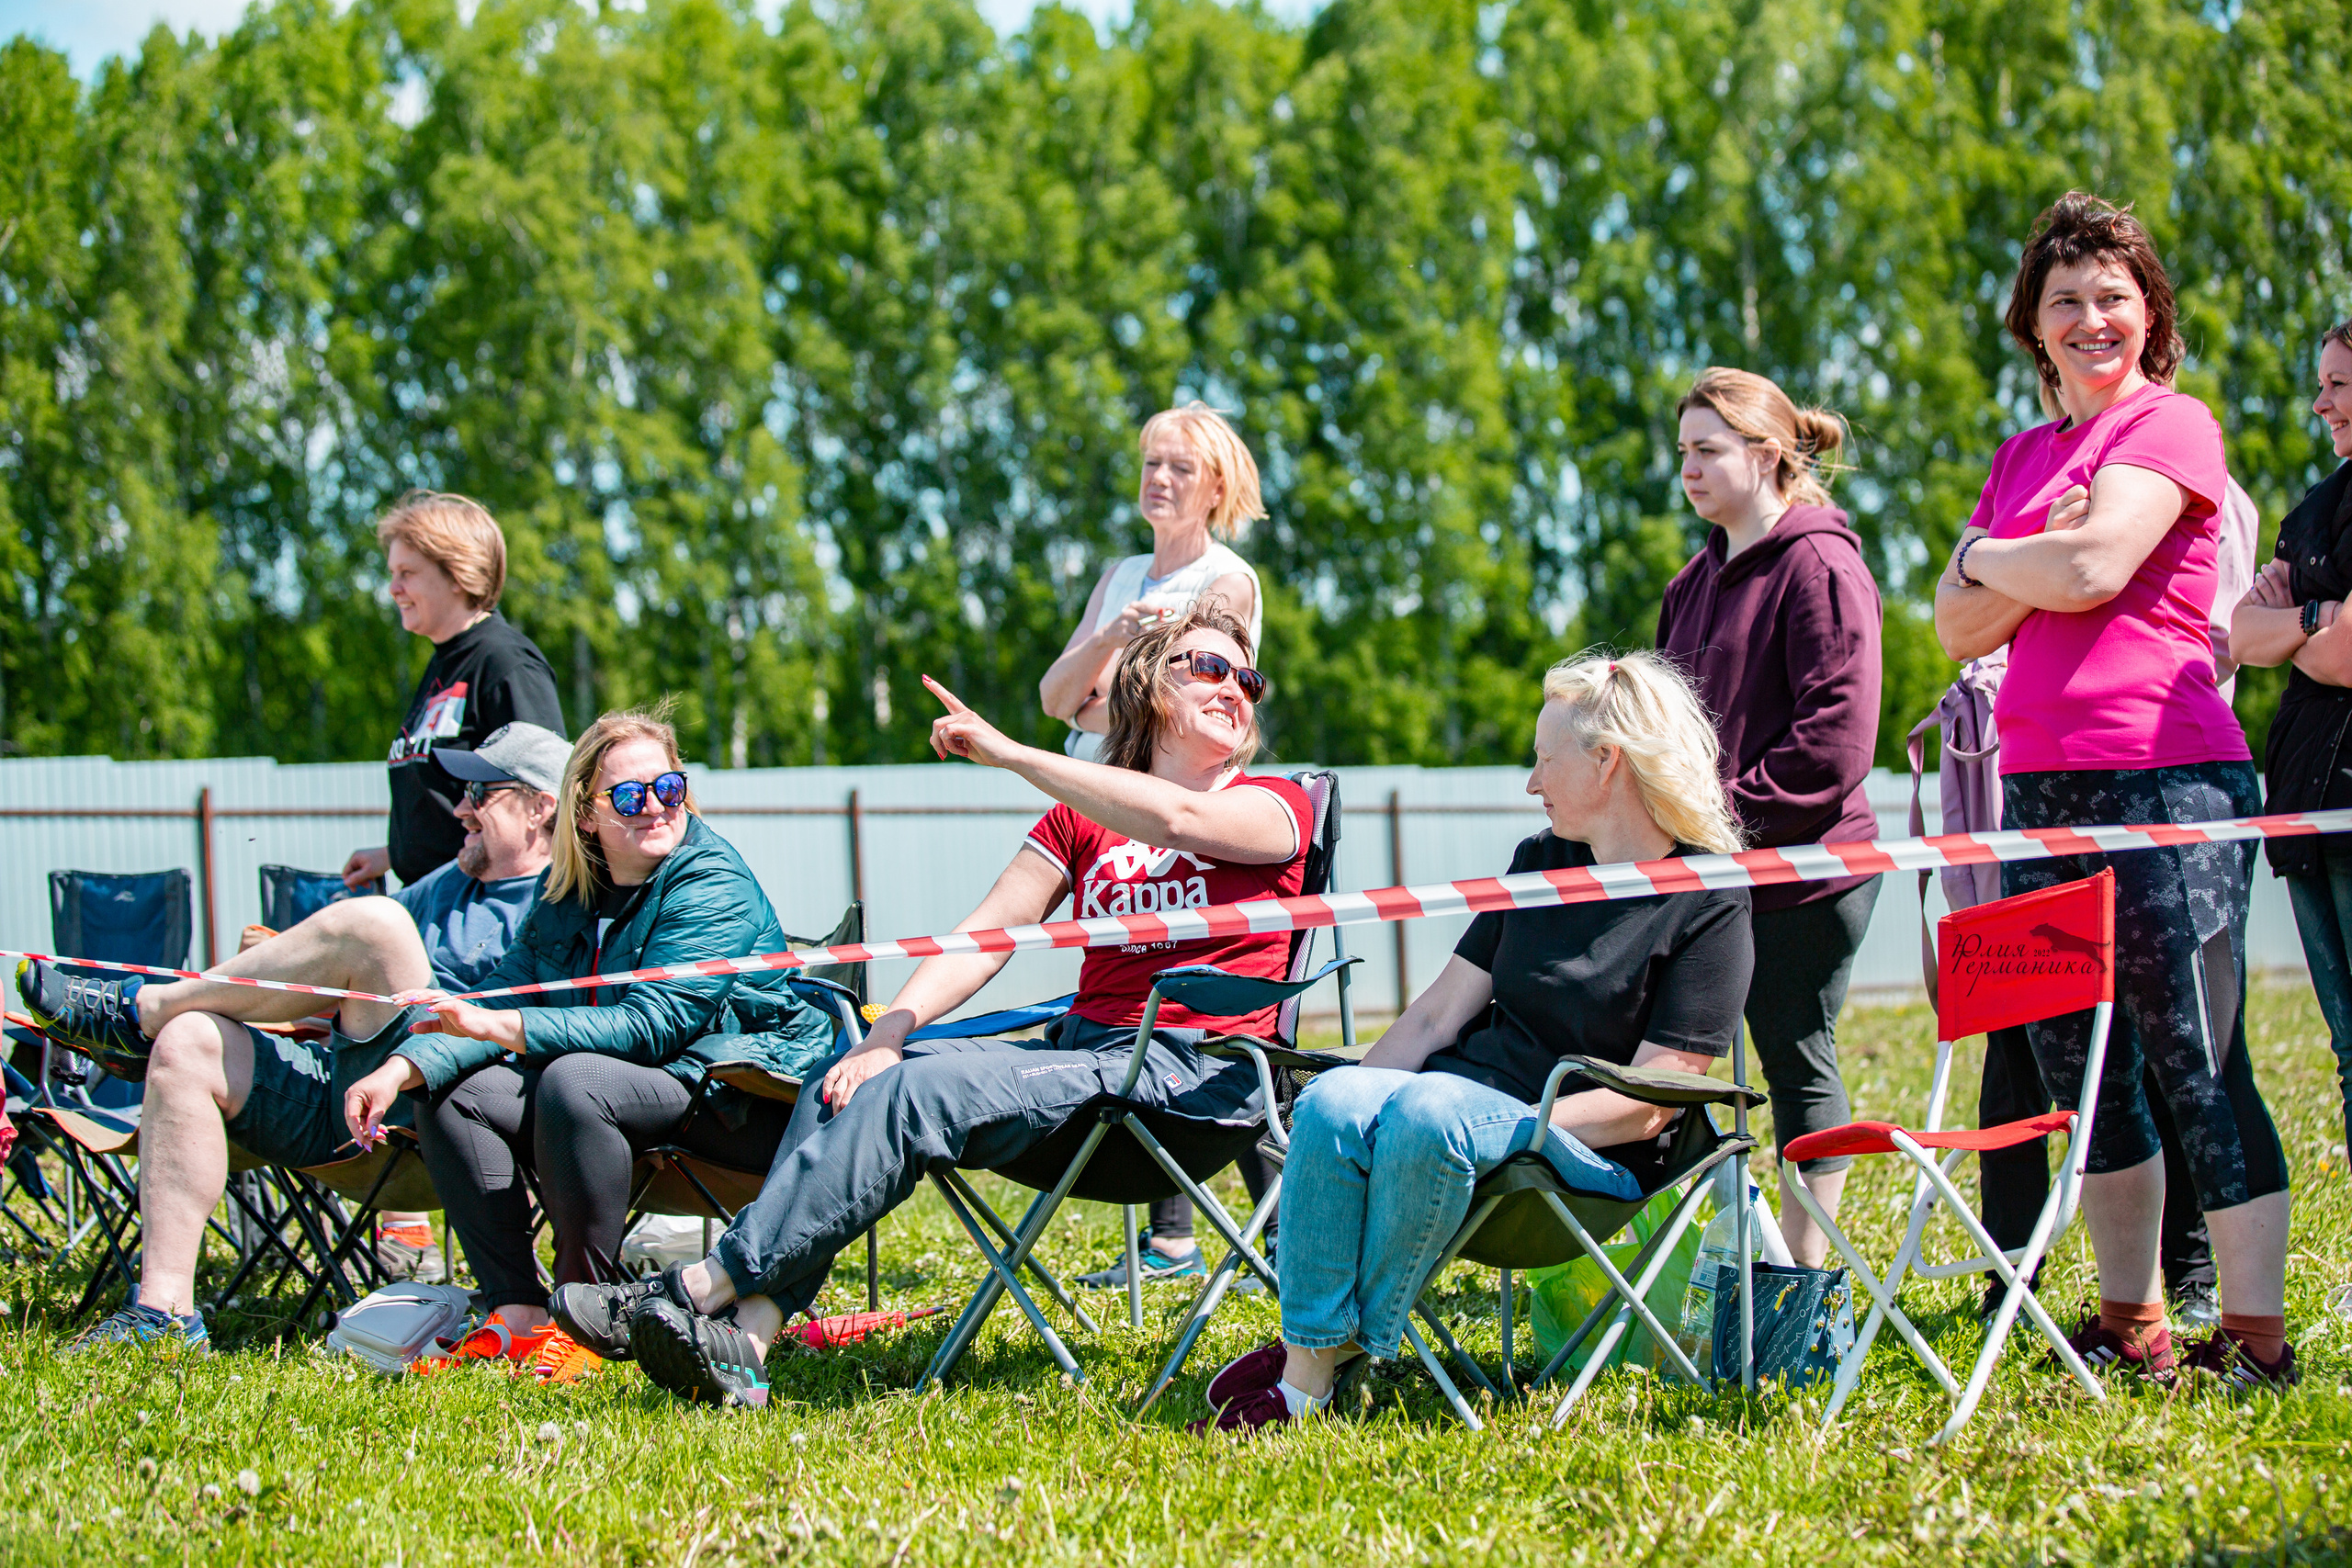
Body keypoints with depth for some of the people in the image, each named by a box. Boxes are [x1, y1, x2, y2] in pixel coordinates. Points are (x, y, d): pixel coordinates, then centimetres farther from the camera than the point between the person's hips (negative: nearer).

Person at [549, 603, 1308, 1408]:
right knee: (848, 1081, -15)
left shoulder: (1274, 806, 4)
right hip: (1082, 1044, 6)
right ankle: (747, 1339, -29)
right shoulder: (1077, 820, 22)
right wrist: (886, 1033, -8)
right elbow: (983, 935, 10)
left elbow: (1176, 818, -19)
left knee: (919, 1091, -26)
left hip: (1192, 1069, -6)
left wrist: (1006, 753, -17)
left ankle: (707, 1286, -25)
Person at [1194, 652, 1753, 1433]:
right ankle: (1305, 1351, -30)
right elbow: (1441, 1011, 16)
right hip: (1472, 1090, 6)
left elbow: (1648, 1104, -11)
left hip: (1591, 1154, -6)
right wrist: (1359, 1097, 1)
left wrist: (1520, 1124, -21)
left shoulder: (1711, 906, -5)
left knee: (1428, 1113, -37)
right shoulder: (1539, 862, 17)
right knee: (1331, 1104, -27)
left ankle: (1337, 1355, -26)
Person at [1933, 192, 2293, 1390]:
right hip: (2042, 783, 8)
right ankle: (2132, 1329, 17)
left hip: (2165, 774, -8)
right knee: (2076, 1065, 9)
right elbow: (1959, 627, 12)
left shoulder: (2172, 426, -2)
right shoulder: (2024, 457, 19)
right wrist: (2040, 566, -5)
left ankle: (2255, 1335, -6)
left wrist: (1990, 556, 3)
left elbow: (2094, 568, -16)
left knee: (2194, 1061, -9)